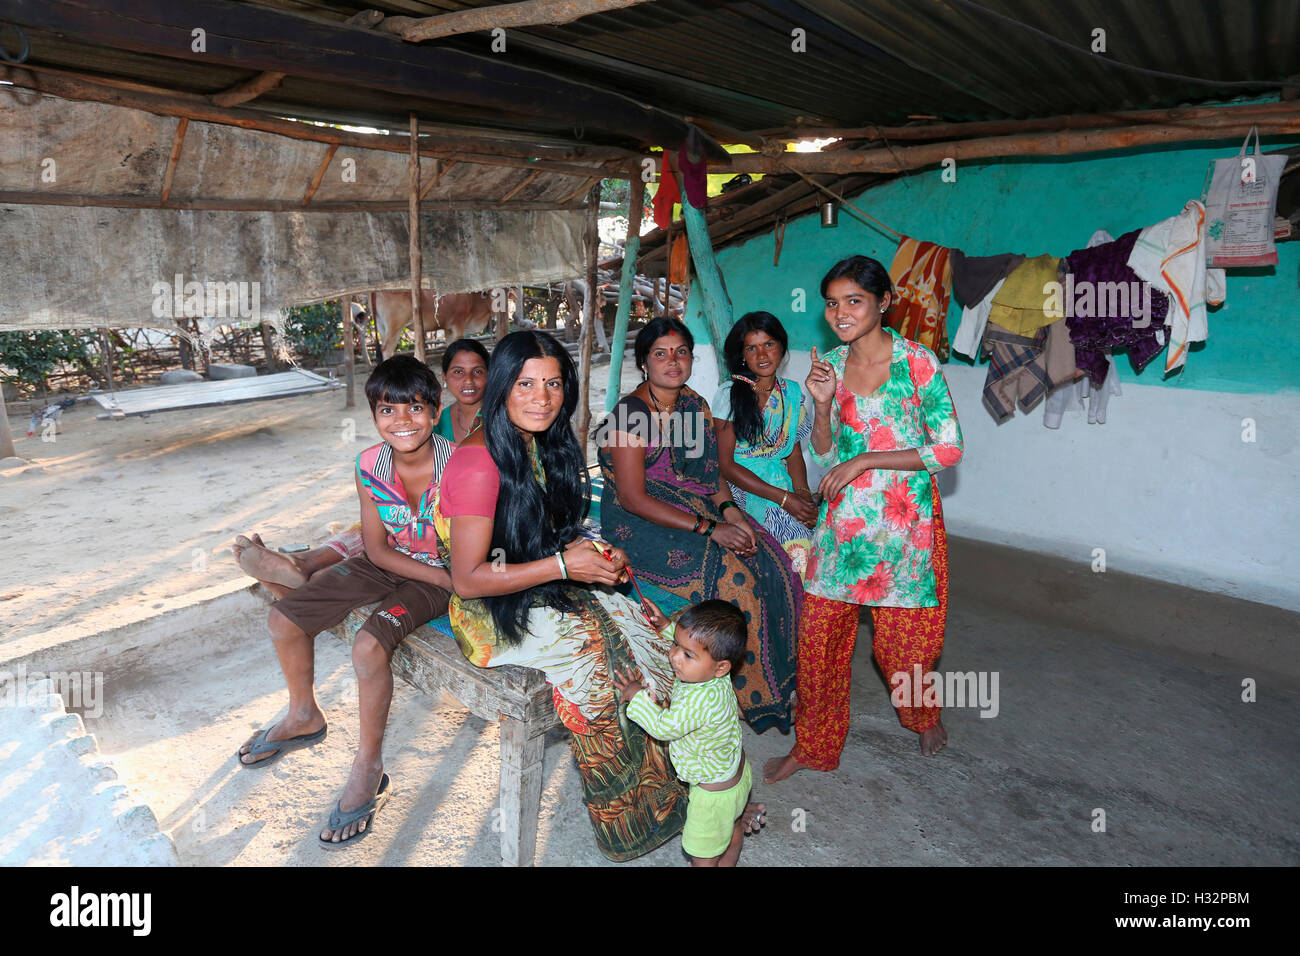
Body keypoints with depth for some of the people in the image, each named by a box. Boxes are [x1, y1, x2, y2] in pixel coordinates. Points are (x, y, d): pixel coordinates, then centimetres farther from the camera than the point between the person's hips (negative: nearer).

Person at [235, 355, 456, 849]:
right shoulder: (369, 465, -13)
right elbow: (377, 548, -7)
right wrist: (444, 577, -16)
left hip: (443, 574, -6)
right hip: (388, 563, 6)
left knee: (368, 645, -28)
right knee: (283, 619, 3)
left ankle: (369, 767, -5)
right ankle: (304, 716, 31)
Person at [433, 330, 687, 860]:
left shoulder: (542, 444, 3)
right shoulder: (479, 462, -22)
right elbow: (467, 579, -21)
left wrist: (588, 552, -5)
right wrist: (564, 565, -21)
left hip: (543, 591, 8)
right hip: (491, 613, -7)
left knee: (642, 626, -10)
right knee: (598, 649, -21)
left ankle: (660, 773, -1)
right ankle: (626, 813, -3)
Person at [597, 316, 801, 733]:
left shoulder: (695, 405, 10)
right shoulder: (631, 414, -13)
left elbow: (712, 471, 13)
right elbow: (632, 497, -19)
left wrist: (730, 510, -9)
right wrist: (708, 528, -23)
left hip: (701, 510, 7)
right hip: (641, 526, -7)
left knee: (772, 563, -12)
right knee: (733, 575, -25)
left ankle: (775, 684, 1)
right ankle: (744, 695, -7)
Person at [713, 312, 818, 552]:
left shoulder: (792, 392, 10)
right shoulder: (729, 394, -6)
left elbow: (795, 452, 12)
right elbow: (726, 465, -10)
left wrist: (802, 492, -10)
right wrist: (784, 498, -17)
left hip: (781, 480, 5)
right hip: (741, 484, -4)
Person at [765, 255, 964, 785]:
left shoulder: (917, 363, -10)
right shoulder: (831, 364, 4)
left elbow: (949, 449, -11)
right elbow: (824, 450, 9)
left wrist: (863, 461, -15)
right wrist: (823, 404, -10)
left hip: (905, 519, -4)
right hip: (844, 518, 4)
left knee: (902, 642, 7)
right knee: (817, 633, 4)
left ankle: (924, 714, 41)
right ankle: (813, 744, 23)